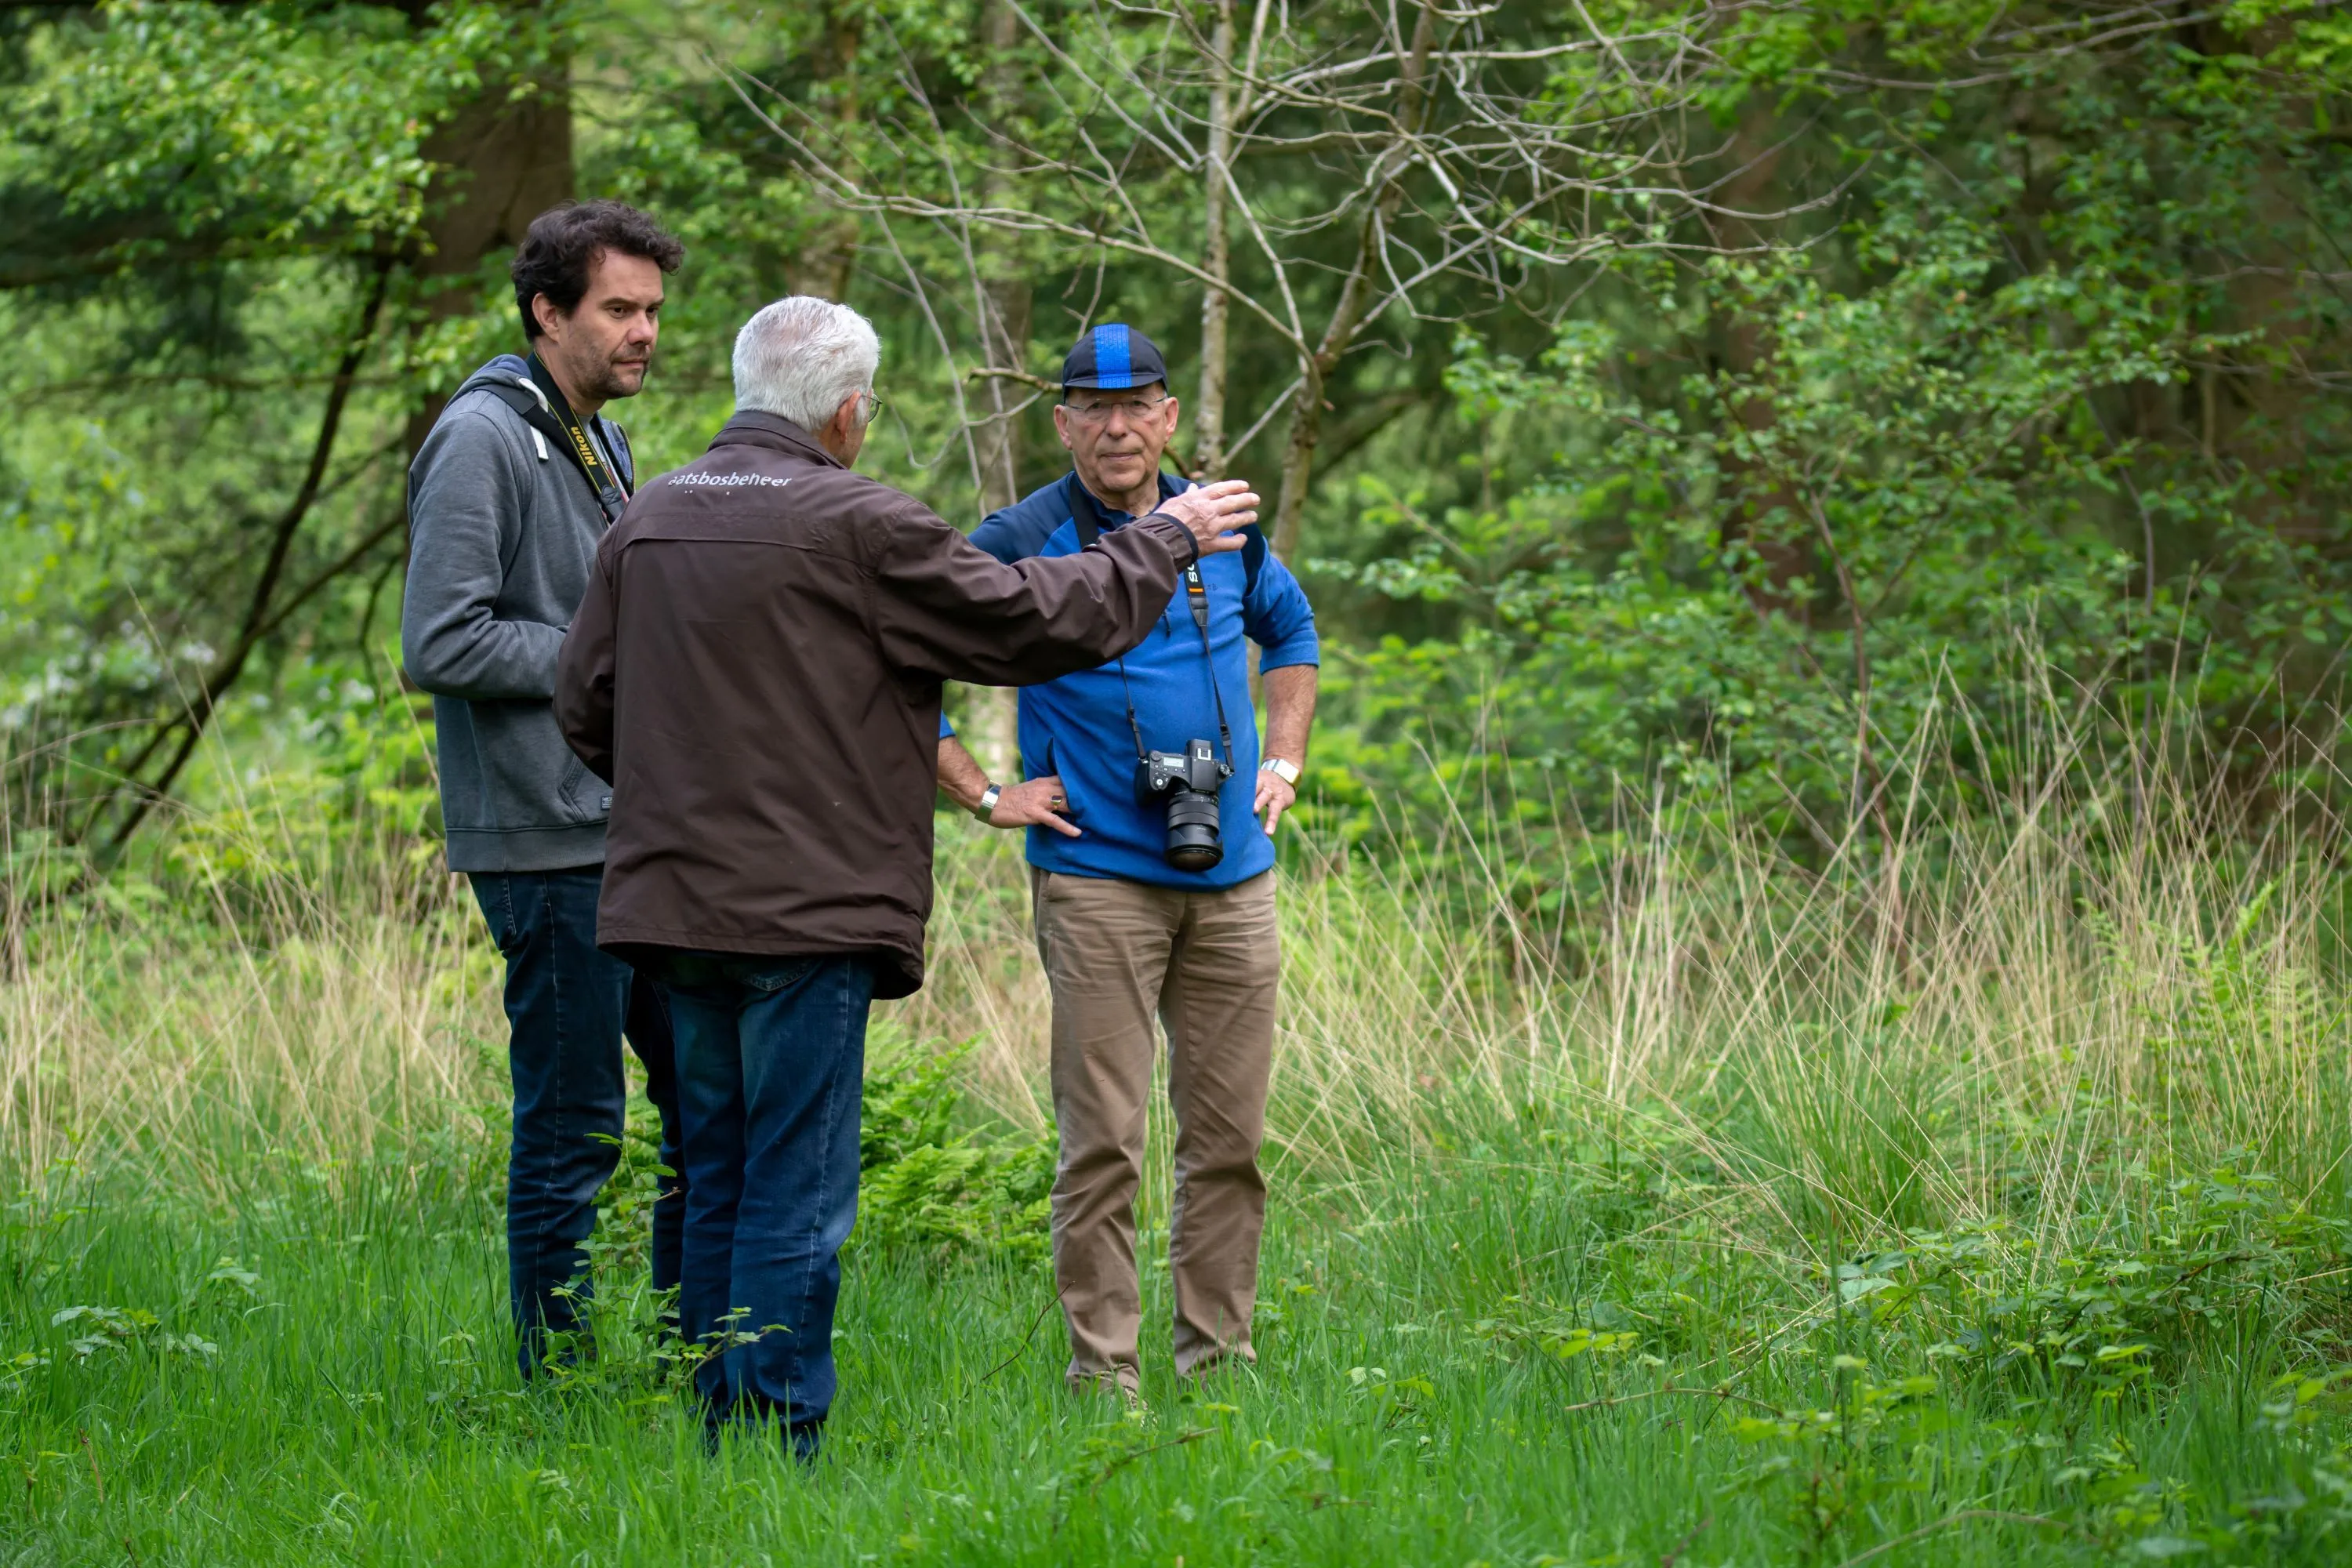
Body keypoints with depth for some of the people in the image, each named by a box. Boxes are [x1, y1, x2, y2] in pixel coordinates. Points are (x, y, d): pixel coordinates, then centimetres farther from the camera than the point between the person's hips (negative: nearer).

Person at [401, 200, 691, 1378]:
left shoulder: (602, 443, 17)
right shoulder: (483, 441, -11)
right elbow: (441, 644, -18)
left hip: (645, 829, 9)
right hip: (550, 844, -9)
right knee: (572, 1126, -4)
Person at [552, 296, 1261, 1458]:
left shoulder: (649, 519, 8)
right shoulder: (857, 528, -12)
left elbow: (585, 708, 13)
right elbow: (1034, 622, -6)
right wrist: (1163, 541, 9)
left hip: (677, 904, 7)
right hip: (807, 912, -7)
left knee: (720, 1178, 15)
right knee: (797, 1193, -3)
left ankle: (723, 1437, 19)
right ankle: (778, 1443, -2)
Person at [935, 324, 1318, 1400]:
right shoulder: (1021, 544, -6)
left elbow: (1289, 627, 30)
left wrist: (1283, 760, 18)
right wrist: (983, 796, -6)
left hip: (1233, 877, 5)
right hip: (1098, 881, -5)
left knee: (1230, 1137, 7)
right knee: (1103, 1141, -6)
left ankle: (1217, 1355, 17)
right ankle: (1102, 1371, -1)